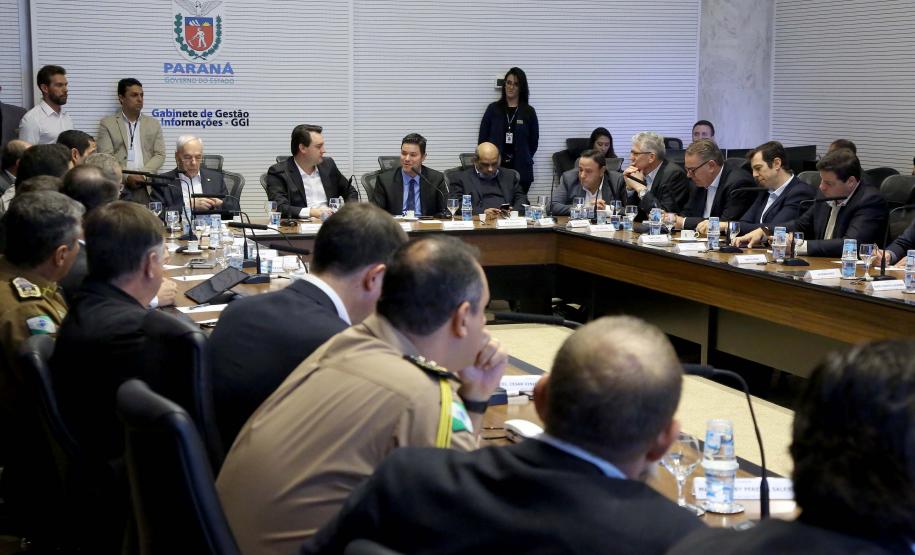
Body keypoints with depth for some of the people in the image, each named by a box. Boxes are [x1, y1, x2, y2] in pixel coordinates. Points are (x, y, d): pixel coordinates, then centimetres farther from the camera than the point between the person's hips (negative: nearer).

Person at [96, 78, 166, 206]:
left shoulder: (153, 124, 17)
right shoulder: (107, 123, 9)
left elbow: (159, 155, 10)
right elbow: (106, 156, 1)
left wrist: (143, 175, -7)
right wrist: (127, 177, -12)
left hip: (146, 188, 2)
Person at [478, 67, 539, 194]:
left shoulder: (529, 112, 6)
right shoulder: (493, 109, 6)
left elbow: (533, 141, 12)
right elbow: (482, 138, 9)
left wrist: (525, 158, 7)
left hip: (520, 169, 0)